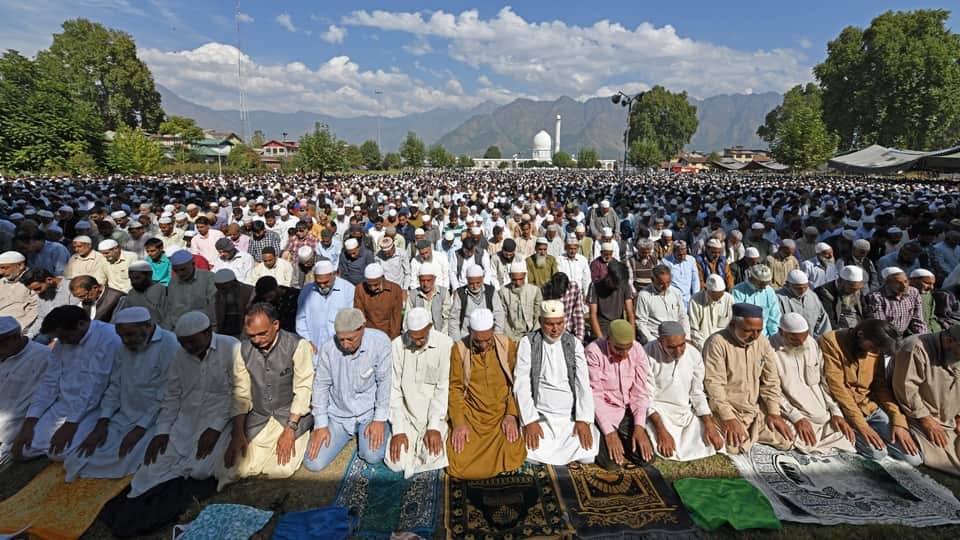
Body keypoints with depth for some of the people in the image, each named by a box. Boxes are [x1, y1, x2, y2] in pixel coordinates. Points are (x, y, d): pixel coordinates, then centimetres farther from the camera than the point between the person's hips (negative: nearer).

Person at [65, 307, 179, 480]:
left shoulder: (170, 346, -17)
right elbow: (115, 387, 13)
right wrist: (102, 423, 1)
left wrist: (140, 429, -18)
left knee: (126, 461, -24)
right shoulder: (125, 347, 10)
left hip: (154, 421, -7)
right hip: (124, 418, 7)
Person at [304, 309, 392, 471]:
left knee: (373, 456, -22)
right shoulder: (328, 349, -15)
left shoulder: (380, 342, -21)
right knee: (313, 463, -5)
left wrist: (380, 419, -11)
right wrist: (321, 425, -1)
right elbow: (320, 386, -2)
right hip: (338, 414, 3)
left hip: (369, 411, -2)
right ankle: (349, 433, 23)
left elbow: (384, 382, -13)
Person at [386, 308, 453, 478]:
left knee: (432, 458, -22)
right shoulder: (397, 346, -7)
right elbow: (394, 389, -6)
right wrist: (398, 430, -12)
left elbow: (444, 388, -11)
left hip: (435, 413, -2)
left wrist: (434, 427, -17)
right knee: (396, 462, -14)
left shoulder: (445, 345, -13)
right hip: (406, 413, 2)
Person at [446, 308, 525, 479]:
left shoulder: (507, 345, -2)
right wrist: (458, 423, -13)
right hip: (471, 416, 0)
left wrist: (511, 415, -10)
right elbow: (455, 388, -3)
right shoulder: (459, 348, -5)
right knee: (460, 464, -16)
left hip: (502, 414, 1)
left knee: (508, 458, -19)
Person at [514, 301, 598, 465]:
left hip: (572, 415, 2)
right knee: (532, 456, -22)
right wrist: (530, 421, -16)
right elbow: (521, 385, -7)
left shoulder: (574, 343, 5)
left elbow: (583, 383, 0)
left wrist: (583, 419, -11)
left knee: (587, 456, -17)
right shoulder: (527, 343, -3)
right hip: (540, 415, -2)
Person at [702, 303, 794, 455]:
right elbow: (714, 384, -20)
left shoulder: (763, 342, 2)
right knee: (735, 447, -25)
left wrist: (774, 412, 1)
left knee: (786, 441, -7)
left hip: (757, 408, 6)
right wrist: (728, 418, -24)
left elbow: (771, 380, 9)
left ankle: (751, 433, 19)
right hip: (727, 408, -6)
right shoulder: (717, 343, -18)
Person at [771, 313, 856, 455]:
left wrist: (836, 412, 2)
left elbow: (824, 380, 11)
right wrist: (796, 417, -18)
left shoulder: (812, 343, 7)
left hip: (824, 415, 5)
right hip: (792, 416, -5)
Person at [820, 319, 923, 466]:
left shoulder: (875, 349, 5)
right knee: (877, 453, -25)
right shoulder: (830, 341, -16)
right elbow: (836, 386, -19)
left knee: (914, 458, -9)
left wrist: (899, 421, -5)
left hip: (870, 406, 6)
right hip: (844, 409, -6)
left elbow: (882, 386, 9)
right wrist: (861, 424, -21)